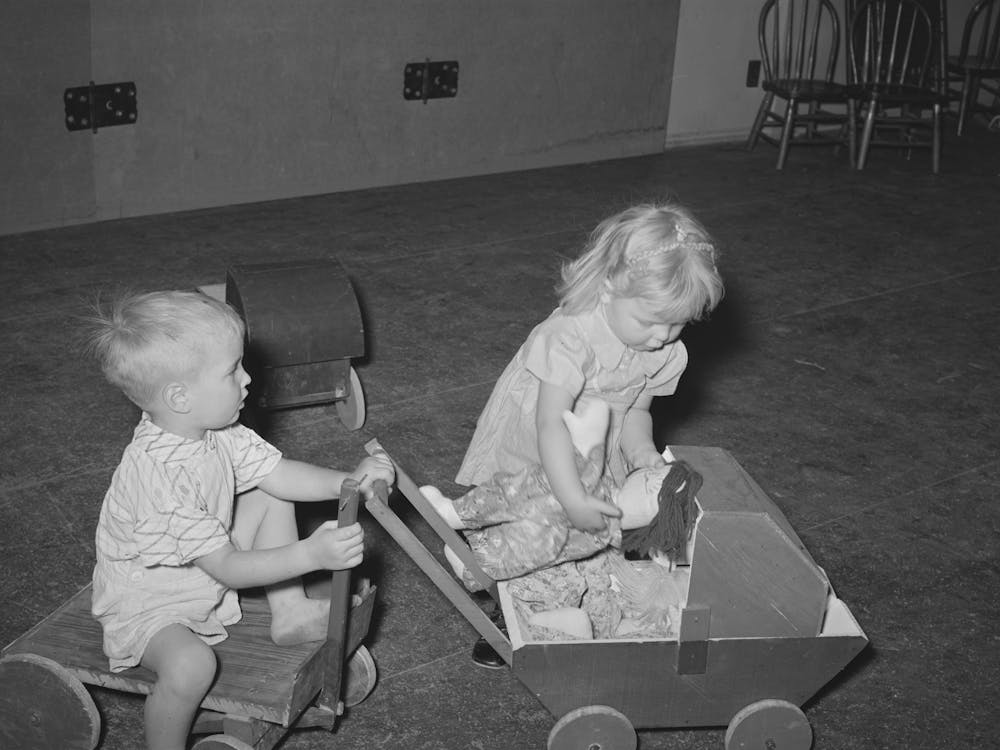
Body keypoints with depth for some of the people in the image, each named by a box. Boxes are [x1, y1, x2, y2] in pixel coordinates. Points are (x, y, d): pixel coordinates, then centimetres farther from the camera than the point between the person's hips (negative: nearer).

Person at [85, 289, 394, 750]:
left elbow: (278, 473, -3)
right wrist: (310, 555, -40)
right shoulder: (157, 476, -38)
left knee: (273, 499, 5)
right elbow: (229, 569, -34)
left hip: (207, 570, 9)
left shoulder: (215, 431, -12)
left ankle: (289, 615, 14)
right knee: (191, 665, -37)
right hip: (147, 605, -9)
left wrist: (346, 481, -17)